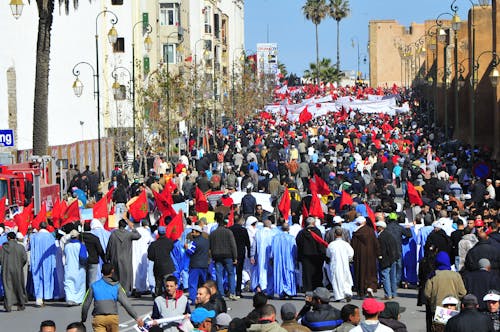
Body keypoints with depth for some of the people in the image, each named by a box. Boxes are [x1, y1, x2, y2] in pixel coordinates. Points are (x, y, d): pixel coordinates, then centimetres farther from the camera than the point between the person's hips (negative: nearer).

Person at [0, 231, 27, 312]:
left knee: (7, 288, 3)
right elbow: (24, 258, -11)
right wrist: (20, 266, 5)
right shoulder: (20, 247, -4)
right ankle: (20, 305, 23)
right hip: (17, 271, 0)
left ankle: (8, 306, -9)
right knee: (19, 288, 14)